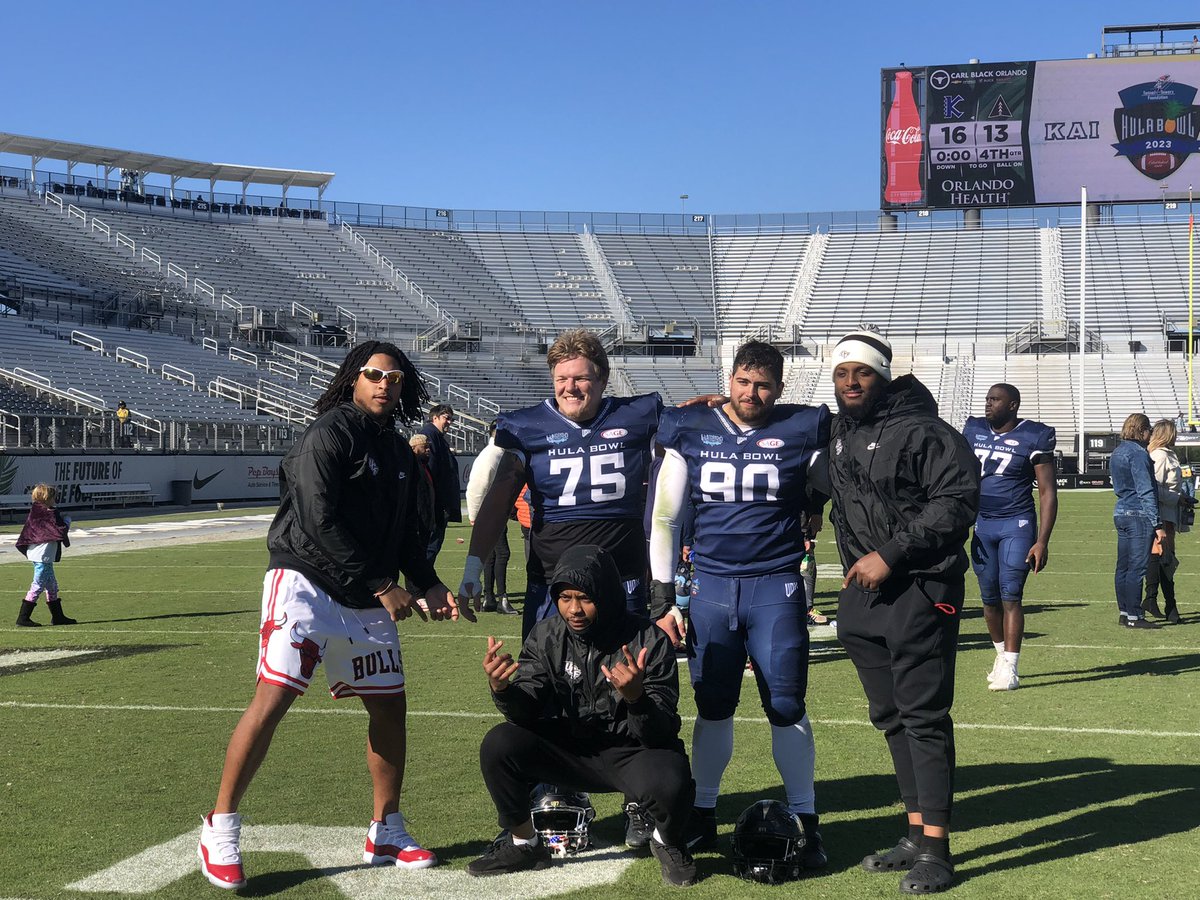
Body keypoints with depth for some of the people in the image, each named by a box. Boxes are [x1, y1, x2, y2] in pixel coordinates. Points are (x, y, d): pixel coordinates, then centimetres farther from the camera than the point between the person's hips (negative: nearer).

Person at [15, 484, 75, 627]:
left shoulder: (34, 513, 10)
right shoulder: (50, 514, -15)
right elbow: (61, 530, -17)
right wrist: (67, 521, 3)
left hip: (36, 554, 10)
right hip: (43, 556, -10)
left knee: (52, 586, 16)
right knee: (38, 586, -6)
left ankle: (58, 616, 22)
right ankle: (23, 618, -5)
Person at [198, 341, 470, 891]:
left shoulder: (400, 453, 14)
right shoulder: (331, 433, -11)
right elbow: (319, 522, -19)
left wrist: (429, 585, 5)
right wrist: (382, 585, -18)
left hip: (367, 598, 8)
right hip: (307, 582, -8)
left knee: (389, 705, 8)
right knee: (273, 698, -15)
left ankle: (386, 834, 21)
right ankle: (221, 830, -3)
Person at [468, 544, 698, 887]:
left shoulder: (649, 642, -15)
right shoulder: (545, 637, -5)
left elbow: (660, 733, -19)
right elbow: (526, 713, -12)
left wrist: (636, 697, -41)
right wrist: (501, 688, -35)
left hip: (632, 754, -3)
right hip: (568, 752, 3)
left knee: (670, 785, -36)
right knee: (498, 744, -21)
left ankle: (668, 843, 4)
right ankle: (523, 844, 5)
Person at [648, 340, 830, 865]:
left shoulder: (802, 431, 1)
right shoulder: (691, 431, 5)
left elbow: (825, 498, 14)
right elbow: (666, 516, 7)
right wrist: (662, 591, 4)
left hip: (776, 585, -1)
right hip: (710, 584, 2)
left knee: (786, 706, -2)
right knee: (712, 706, 9)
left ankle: (804, 819, 11)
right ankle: (702, 816, 20)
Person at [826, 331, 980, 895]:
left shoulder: (921, 432, -11)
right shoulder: (837, 434, 13)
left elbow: (957, 501, -17)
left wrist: (891, 555, -18)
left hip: (919, 591, -8)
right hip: (860, 595, 8)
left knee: (924, 717, -6)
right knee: (890, 718, 12)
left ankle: (936, 852, 0)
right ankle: (916, 836, 22)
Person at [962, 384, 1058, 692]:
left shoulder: (1033, 437, -8)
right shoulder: (974, 430, 7)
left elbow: (1048, 493, -7)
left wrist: (1042, 542, -14)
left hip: (1016, 524, -5)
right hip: (981, 524, 5)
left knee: (1010, 596, -8)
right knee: (989, 598, 9)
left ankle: (1009, 669, -4)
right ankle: (1002, 654, 27)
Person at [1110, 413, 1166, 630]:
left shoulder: (1117, 452, 15)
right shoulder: (1138, 453, -13)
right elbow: (1146, 491, -17)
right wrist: (1157, 524, -16)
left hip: (1121, 513, 9)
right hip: (1139, 515, -9)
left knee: (1123, 566, 11)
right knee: (1137, 566, -6)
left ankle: (1124, 612, 16)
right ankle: (1133, 616, -6)